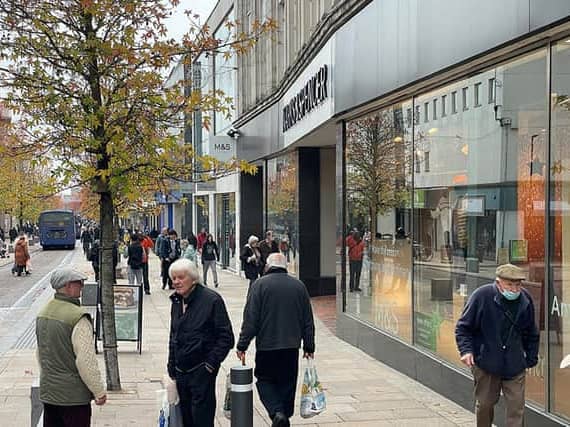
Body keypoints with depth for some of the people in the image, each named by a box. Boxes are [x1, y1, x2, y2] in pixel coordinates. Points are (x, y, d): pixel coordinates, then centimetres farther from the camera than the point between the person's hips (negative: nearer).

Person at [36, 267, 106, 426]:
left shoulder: (43, 313, 6)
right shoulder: (78, 318, -21)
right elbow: (86, 360, -22)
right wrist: (99, 391, -12)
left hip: (47, 391, 8)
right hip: (74, 395, -8)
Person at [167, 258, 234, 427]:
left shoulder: (211, 299, -12)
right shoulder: (177, 301, 10)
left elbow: (226, 337, -11)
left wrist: (211, 364, -14)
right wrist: (172, 366, 15)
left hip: (201, 370, -7)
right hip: (181, 371, 7)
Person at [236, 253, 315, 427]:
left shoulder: (260, 284, -6)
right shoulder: (299, 286, 5)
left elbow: (250, 319, -10)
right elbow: (308, 321, 9)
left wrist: (242, 345, -4)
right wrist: (309, 347, 15)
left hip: (267, 344, -3)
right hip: (291, 346, 3)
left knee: (264, 380, 10)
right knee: (287, 384, 15)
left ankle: (277, 413, -9)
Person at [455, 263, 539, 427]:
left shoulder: (525, 300, -1)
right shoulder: (482, 296, -13)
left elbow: (531, 334, 13)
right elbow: (463, 327, -7)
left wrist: (531, 358, 12)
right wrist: (466, 349, -19)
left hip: (515, 364, 2)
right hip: (486, 362, -2)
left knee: (516, 407, 0)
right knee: (484, 404, 11)